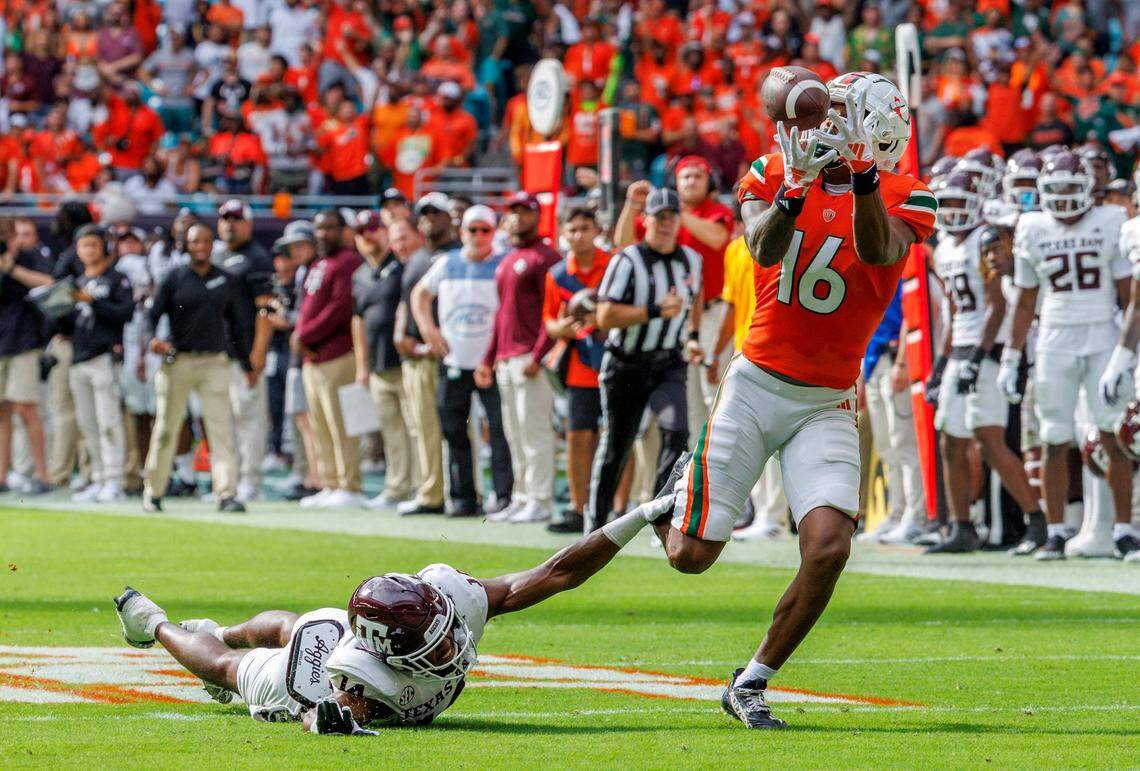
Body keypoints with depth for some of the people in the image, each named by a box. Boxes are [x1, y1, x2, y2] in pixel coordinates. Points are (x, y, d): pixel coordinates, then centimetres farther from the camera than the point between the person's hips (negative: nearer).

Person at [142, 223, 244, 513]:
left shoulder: (226, 281, 11)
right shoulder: (174, 278, 3)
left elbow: (238, 322, 15)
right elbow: (152, 314, -2)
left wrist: (247, 364, 10)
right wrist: (153, 340, -23)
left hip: (215, 363, 1)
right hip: (178, 361, -1)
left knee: (222, 429, -9)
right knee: (166, 429, 4)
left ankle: (227, 494, -14)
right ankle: (153, 492, 17)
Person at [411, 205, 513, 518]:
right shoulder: (446, 264, 9)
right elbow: (420, 293, 23)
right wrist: (427, 327, 8)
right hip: (454, 362, 4)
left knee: (501, 430, -10)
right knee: (453, 430, 6)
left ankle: (505, 495, -8)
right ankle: (462, 498, 12)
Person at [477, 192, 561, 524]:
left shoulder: (544, 257, -7)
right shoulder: (506, 262, 22)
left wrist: (537, 356, -21)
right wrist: (488, 359, 22)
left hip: (531, 357, -9)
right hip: (504, 360, 9)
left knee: (534, 431, -10)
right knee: (514, 434, 10)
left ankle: (540, 502, -9)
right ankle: (521, 499, 14)